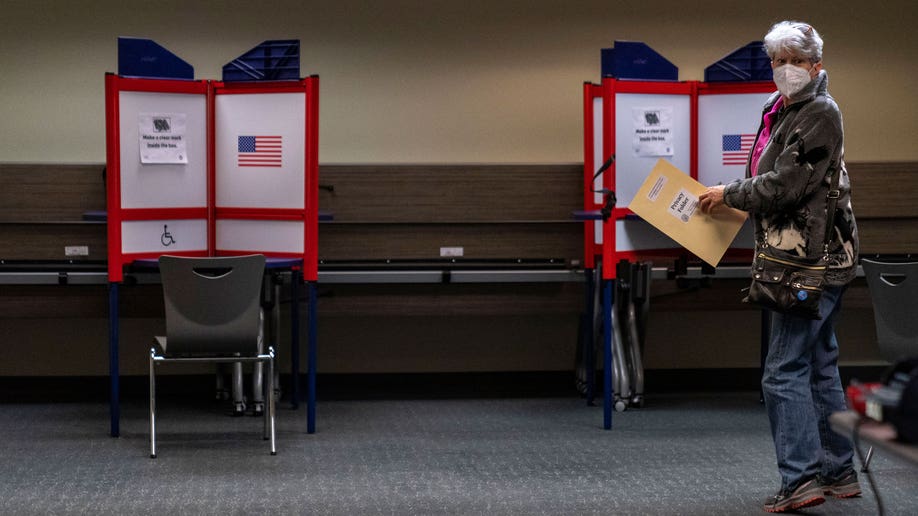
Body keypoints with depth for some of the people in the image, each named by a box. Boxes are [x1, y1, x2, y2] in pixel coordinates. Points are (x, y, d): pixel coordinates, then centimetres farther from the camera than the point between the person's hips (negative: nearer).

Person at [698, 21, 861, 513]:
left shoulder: (820, 113, -12)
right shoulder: (781, 111, 16)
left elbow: (786, 185, -18)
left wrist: (728, 194, -8)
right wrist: (732, 199, 10)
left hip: (811, 260, -10)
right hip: (809, 257, 10)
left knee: (784, 371, -10)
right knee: (819, 369, 14)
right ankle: (838, 472, 21)